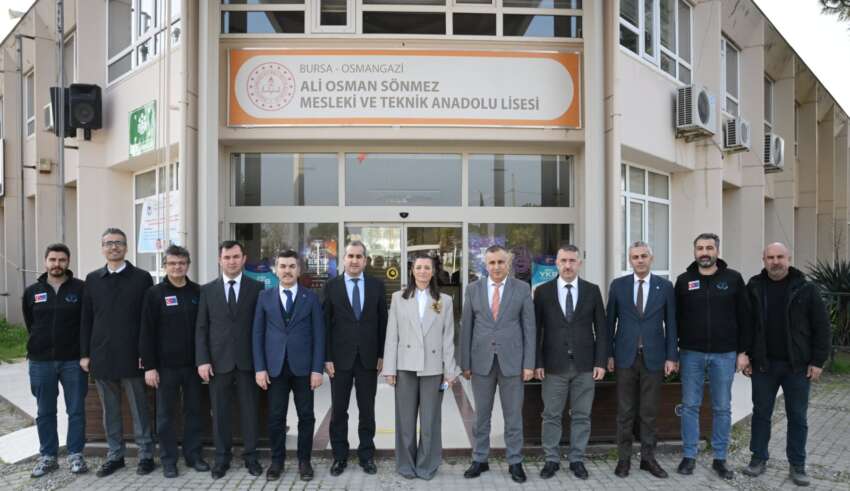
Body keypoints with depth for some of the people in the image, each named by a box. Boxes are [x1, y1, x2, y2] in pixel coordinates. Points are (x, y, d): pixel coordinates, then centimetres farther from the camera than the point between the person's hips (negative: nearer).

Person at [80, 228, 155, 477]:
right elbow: (86, 319, 10)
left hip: (132, 356, -3)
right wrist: (85, 353, 5)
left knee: (139, 409, 5)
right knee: (110, 410, 13)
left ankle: (146, 455, 16)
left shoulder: (142, 278, -2)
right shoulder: (92, 279, 9)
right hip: (102, 357, 4)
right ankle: (115, 455, 25)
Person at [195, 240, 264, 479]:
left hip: (248, 360, -1)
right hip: (218, 361, 1)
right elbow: (201, 328, 3)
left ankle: (250, 457, 20)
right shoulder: (208, 290, 5)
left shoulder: (256, 287, 1)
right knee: (220, 412, 9)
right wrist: (202, 360, -5)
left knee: (249, 410, 6)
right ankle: (222, 458, 23)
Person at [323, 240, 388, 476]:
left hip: (368, 358, 1)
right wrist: (327, 358, -6)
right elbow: (325, 324, -1)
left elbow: (382, 322, 5)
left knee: (367, 410, 9)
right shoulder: (332, 286, 0)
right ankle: (339, 456, 22)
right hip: (340, 358, -1)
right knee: (338, 410, 9)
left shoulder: (377, 285, 3)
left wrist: (381, 355, 1)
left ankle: (366, 455, 23)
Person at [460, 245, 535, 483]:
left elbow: (529, 328, -1)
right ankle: (480, 460, 26)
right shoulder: (473, 289, 2)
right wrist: (465, 363, 0)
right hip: (481, 361, 1)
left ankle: (515, 462, 23)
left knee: (513, 416, 9)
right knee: (481, 415, 12)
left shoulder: (522, 289, -1)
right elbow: (466, 327, 3)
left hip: (512, 361, -1)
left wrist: (529, 363, -6)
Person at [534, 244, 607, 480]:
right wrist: (537, 362, -5)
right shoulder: (543, 291, 0)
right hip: (554, 365, -1)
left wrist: (601, 362, -3)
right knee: (551, 415, 6)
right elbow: (536, 330, 0)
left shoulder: (592, 290, 3)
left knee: (582, 416, 9)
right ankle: (551, 460, 20)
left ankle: (577, 460, 22)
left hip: (585, 364, 1)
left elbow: (601, 329, 4)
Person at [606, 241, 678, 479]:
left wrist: (671, 356, -2)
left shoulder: (665, 286, 2)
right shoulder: (618, 285, 2)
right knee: (625, 411, 7)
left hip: (654, 357, 0)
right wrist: (609, 354, 1)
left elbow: (670, 324, 3)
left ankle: (648, 458, 22)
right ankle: (624, 458, 18)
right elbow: (610, 321, 4)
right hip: (625, 357, 0)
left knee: (650, 412, 8)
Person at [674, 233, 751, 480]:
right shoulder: (684, 280, 1)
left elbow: (744, 317, 2)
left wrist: (743, 351, -1)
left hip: (724, 354, 0)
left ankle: (720, 459, 21)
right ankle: (689, 456, 18)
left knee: (722, 408, 9)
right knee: (690, 406, 6)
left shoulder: (733, 278, -1)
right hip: (691, 354, 0)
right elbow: (675, 318, 4)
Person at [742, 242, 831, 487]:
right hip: (763, 364, 1)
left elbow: (821, 327, -2)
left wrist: (818, 361, -6)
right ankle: (759, 458, 23)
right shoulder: (753, 288, 0)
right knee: (761, 413, 10)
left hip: (798, 365, -1)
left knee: (797, 417, 9)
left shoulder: (806, 289, -3)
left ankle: (797, 464, 23)